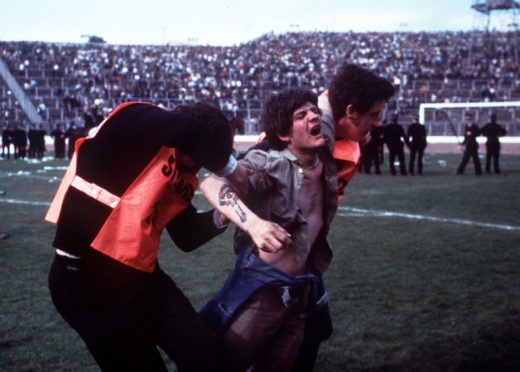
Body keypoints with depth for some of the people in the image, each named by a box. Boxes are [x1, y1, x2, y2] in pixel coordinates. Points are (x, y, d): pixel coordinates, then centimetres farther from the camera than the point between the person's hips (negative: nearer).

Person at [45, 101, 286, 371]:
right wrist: (228, 167, -17)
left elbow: (187, 237, 16)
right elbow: (189, 134, -33)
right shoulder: (133, 121, -13)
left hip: (140, 275, 8)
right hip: (86, 278, -7)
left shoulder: (180, 177, 9)